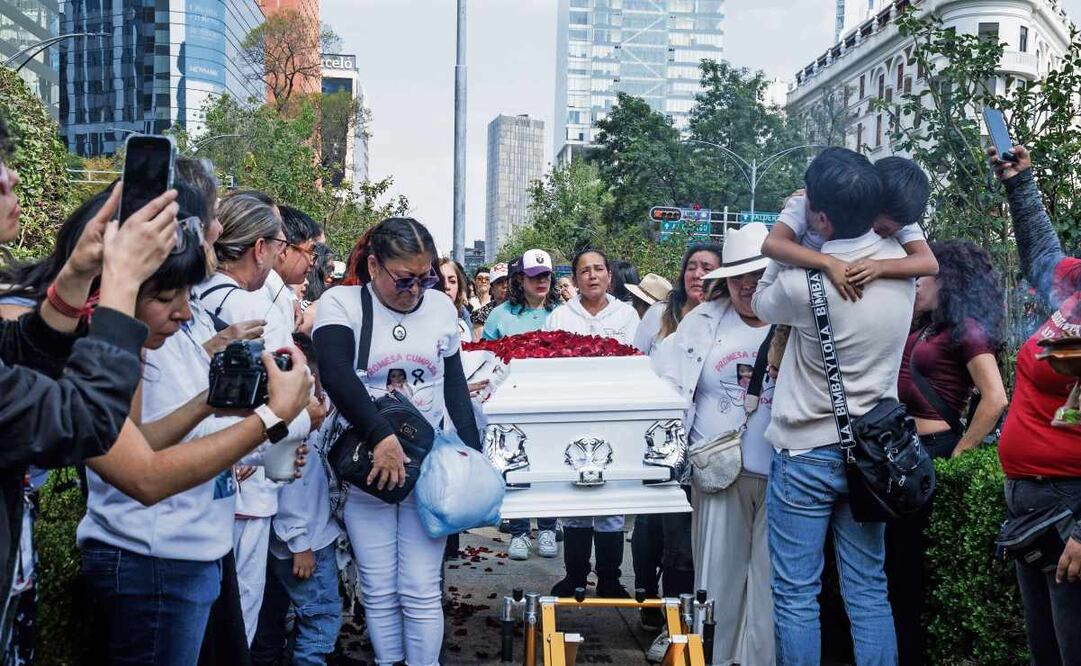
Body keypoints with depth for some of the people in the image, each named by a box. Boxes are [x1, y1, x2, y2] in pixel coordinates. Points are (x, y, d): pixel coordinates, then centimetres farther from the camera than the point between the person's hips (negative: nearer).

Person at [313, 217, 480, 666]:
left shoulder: (441, 307, 5)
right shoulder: (341, 302, -7)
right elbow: (336, 376, -22)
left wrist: (473, 452, 5)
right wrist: (381, 438, -30)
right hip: (366, 471, -1)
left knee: (421, 592, 2)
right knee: (379, 593, 7)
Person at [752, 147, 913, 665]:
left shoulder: (805, 284, -22)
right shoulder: (901, 261, -4)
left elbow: (763, 303, 2)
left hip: (806, 456, -6)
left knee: (796, 594, 6)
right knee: (868, 591, 14)